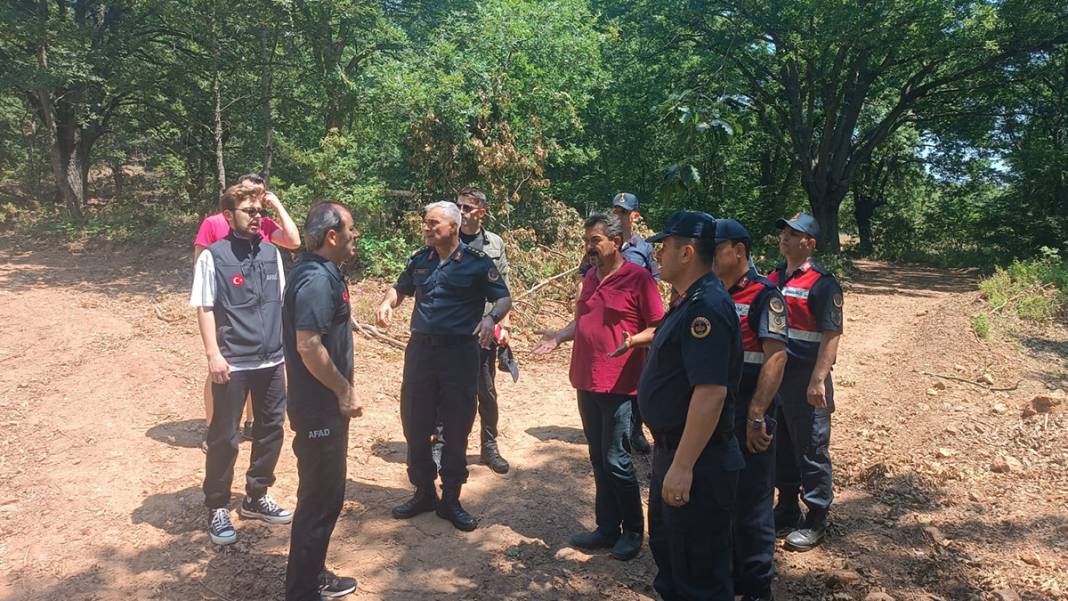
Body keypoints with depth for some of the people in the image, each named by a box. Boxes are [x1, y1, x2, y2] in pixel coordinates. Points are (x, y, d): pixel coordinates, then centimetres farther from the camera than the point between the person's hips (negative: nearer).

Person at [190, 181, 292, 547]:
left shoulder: (271, 252, 6)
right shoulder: (213, 256, -9)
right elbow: (204, 309, -9)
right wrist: (214, 355, -14)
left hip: (272, 359, 6)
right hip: (233, 363, -5)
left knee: (271, 429, 15)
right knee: (225, 437, 6)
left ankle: (256, 497, 35)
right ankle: (217, 507, 25)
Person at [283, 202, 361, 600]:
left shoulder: (324, 272, 10)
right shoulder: (316, 279, -22)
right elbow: (308, 346, -28)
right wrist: (344, 391, -18)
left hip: (325, 404, 10)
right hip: (319, 407, -10)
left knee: (325, 494, 20)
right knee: (319, 499, 3)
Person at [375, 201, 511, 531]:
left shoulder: (477, 262, -5)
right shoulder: (420, 260, 8)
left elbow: (504, 299, -2)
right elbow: (400, 288, 23)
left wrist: (491, 318, -23)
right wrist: (387, 302, 0)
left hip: (460, 353, -4)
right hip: (420, 350, 4)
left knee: (456, 430, 5)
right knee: (414, 426, 10)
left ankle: (451, 500, 21)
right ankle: (423, 492, 28)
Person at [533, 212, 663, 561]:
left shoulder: (637, 278, -10)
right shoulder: (590, 277, 13)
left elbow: (658, 327, -10)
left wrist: (632, 341, -27)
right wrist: (559, 336, 4)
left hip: (618, 385, -7)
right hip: (586, 382, 7)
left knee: (616, 461, -1)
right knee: (598, 460, 14)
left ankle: (633, 532, 17)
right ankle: (607, 528, 26)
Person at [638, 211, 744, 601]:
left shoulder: (706, 306, -23)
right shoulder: (690, 301, 10)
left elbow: (711, 391, -30)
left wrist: (683, 467, -29)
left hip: (698, 462, -11)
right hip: (673, 451, 11)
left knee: (699, 570, 5)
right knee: (665, 546, 26)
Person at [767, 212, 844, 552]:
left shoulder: (822, 283, -11)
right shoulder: (773, 279, 11)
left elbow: (831, 335, -16)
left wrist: (818, 380, -22)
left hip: (805, 381, -7)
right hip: (773, 376, 7)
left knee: (811, 452, 4)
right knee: (780, 447, 16)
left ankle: (816, 521, 17)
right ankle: (787, 509, 32)